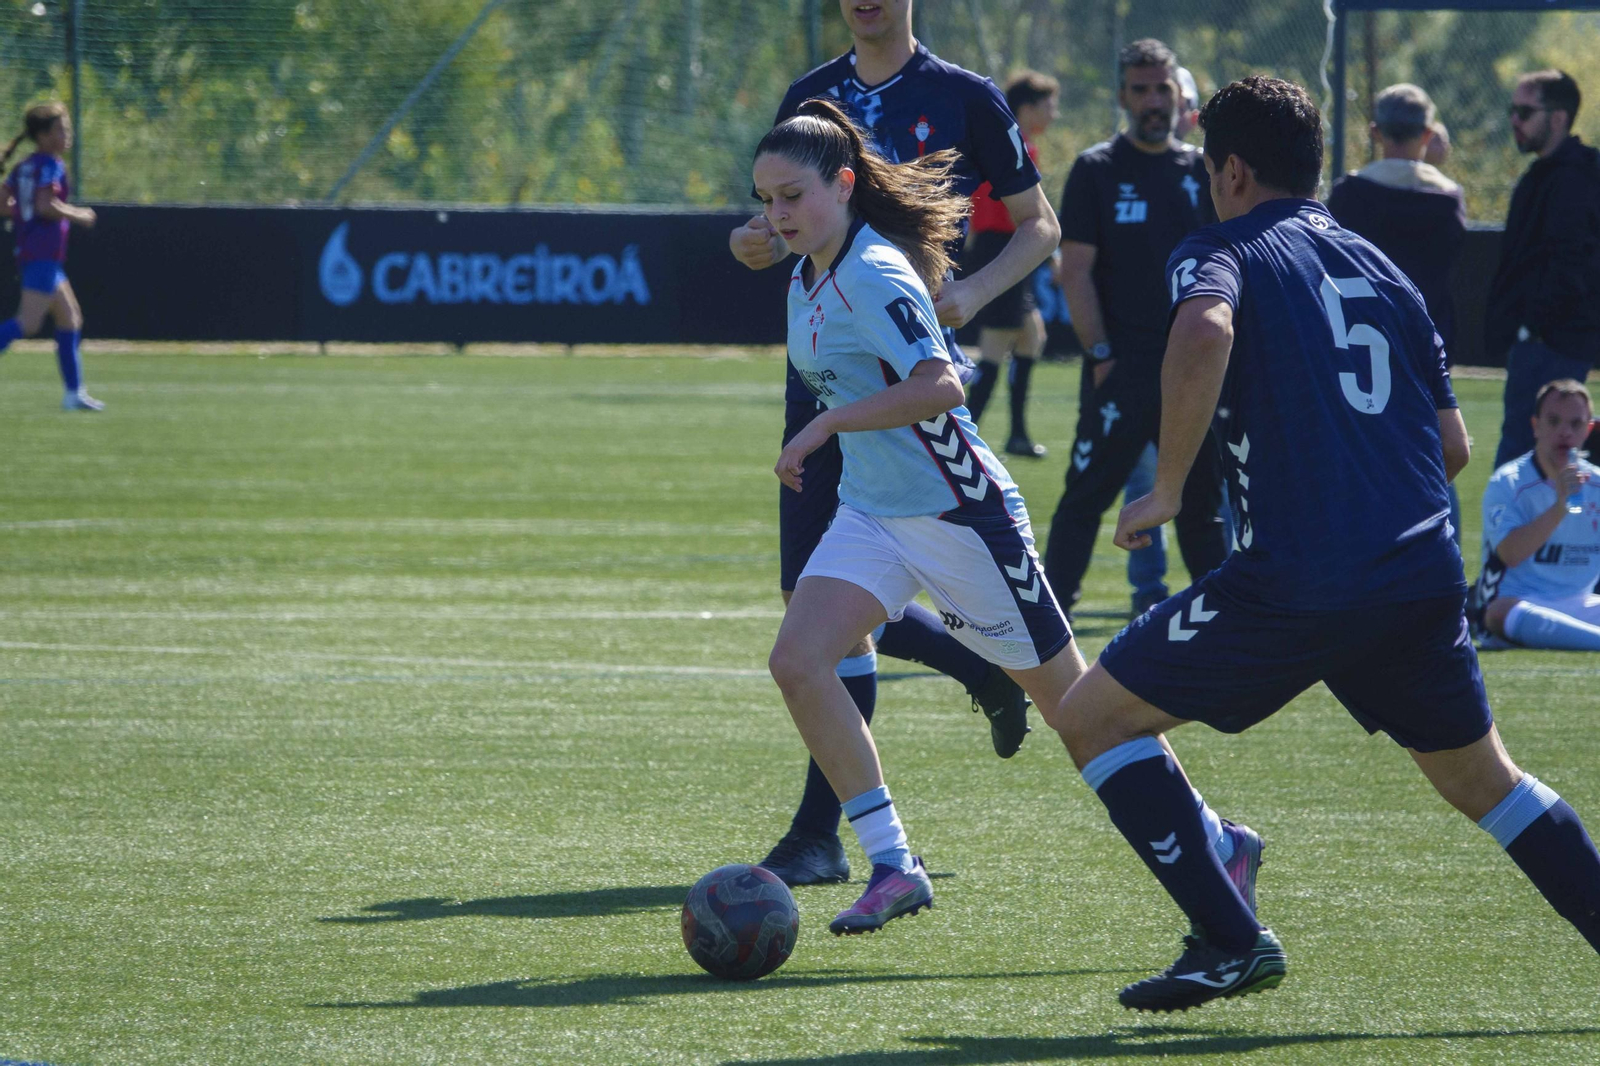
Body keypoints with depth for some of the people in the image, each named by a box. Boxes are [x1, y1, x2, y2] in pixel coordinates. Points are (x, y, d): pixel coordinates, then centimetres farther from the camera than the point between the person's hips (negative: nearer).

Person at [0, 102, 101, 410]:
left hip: (29, 251, 10)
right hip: (44, 254, -10)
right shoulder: (51, 165, -11)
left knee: (71, 318, 13)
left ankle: (74, 392, 13)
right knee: (28, 322, -15)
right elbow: (45, 205, -23)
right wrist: (78, 215, -11)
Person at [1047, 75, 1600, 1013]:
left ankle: (1231, 941, -2)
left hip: (1299, 578, -6)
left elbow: (1205, 333, -22)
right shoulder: (1381, 270, 20)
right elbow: (1453, 446, 21)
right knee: (1483, 782, 24)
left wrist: (1167, 489, -14)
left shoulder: (1223, 251, 3)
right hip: (1425, 575, 6)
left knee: (1093, 717, 6)